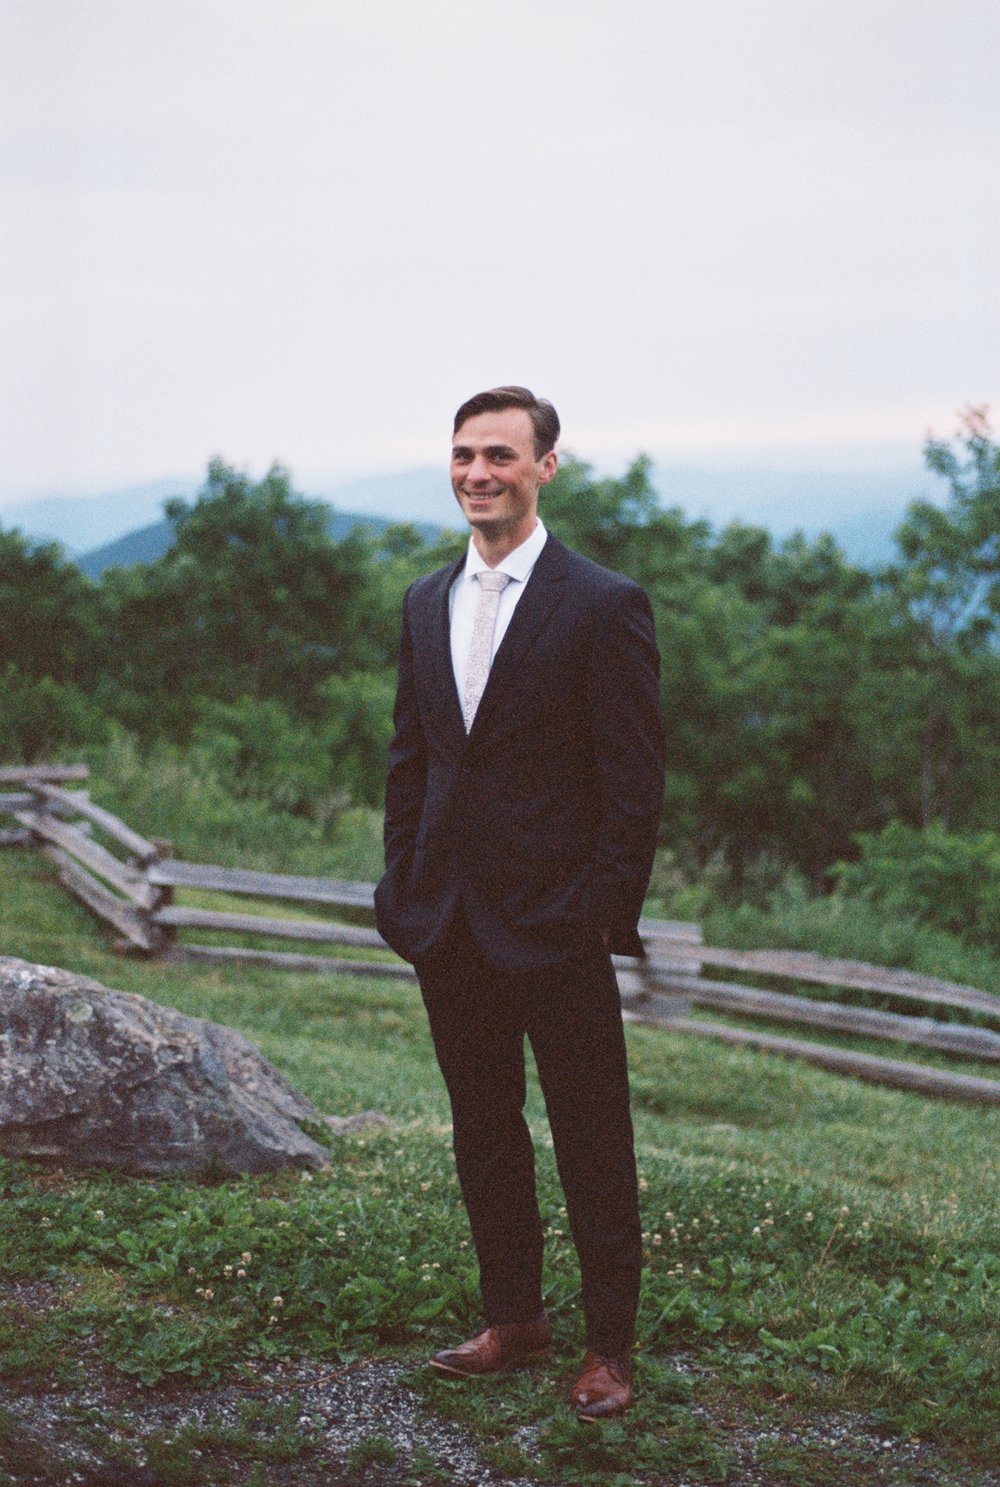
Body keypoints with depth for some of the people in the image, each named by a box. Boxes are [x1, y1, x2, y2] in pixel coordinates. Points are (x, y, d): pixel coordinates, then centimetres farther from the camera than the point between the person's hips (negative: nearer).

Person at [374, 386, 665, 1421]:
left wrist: (608, 912, -13)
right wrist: (404, 887, 8)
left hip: (556, 925, -6)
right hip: (450, 926, 6)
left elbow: (634, 779, -9)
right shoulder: (426, 605, 11)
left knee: (592, 1144, 3)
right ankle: (512, 1317, 29)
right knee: (484, 1134, 15)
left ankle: (609, 1343, 15)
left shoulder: (604, 606, -8)